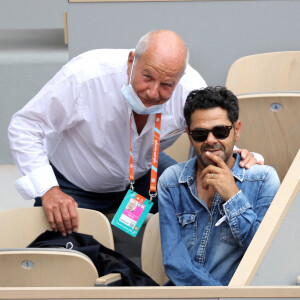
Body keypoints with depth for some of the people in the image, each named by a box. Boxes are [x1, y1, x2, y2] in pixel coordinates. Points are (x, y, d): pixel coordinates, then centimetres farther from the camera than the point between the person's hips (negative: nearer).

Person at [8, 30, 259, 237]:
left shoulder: (191, 89, -26)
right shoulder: (84, 77, -35)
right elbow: (25, 127, -25)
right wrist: (48, 190, -37)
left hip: (143, 172, 3)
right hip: (74, 185, -3)